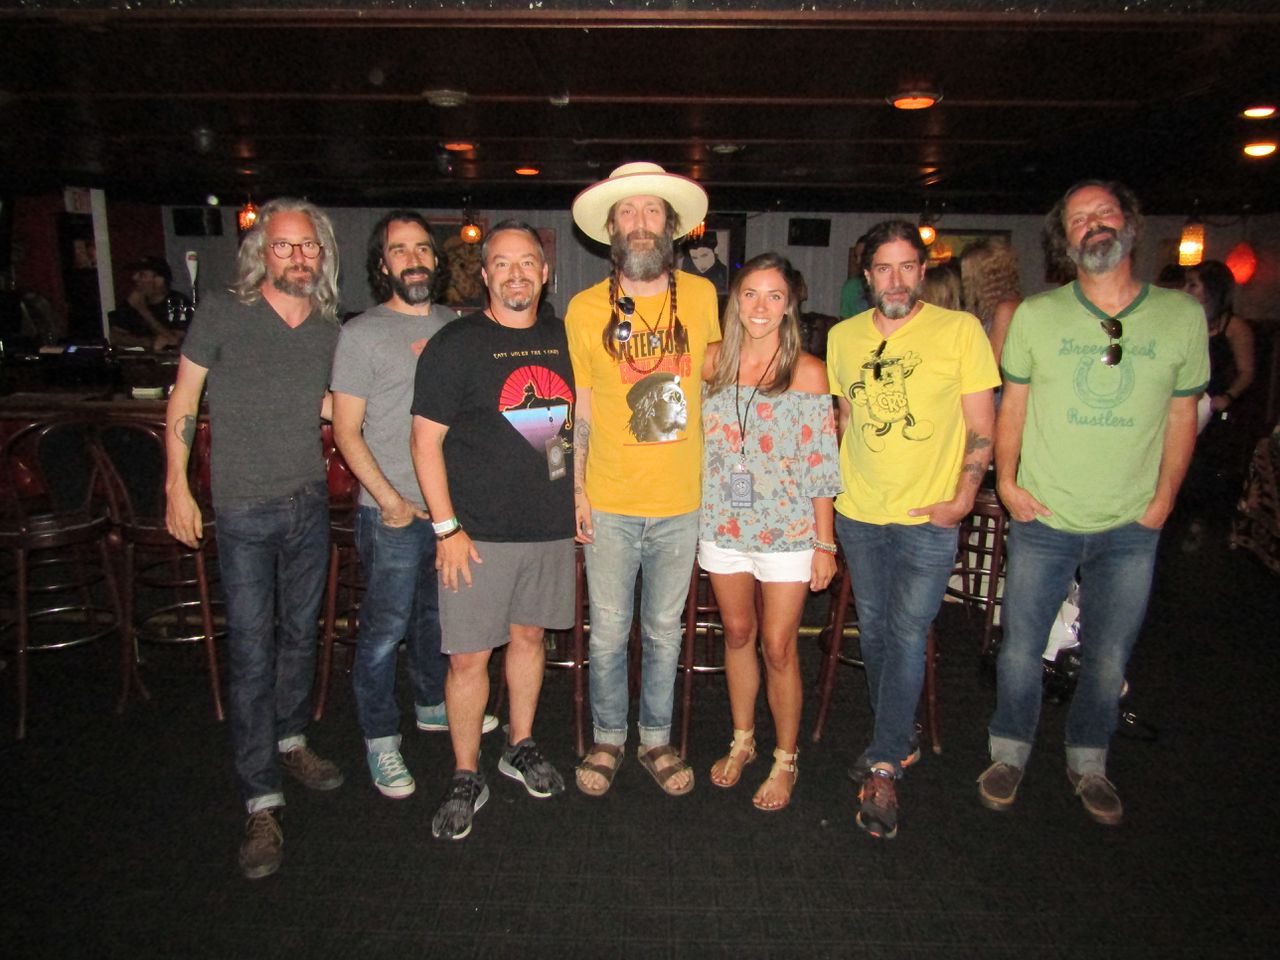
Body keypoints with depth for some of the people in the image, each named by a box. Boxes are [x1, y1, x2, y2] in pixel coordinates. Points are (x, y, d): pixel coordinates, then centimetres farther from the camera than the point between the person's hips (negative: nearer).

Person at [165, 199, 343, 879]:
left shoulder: (329, 331, 6)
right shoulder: (220, 317, -5)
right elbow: (182, 403, 1)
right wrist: (176, 487, -3)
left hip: (310, 504, 4)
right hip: (244, 511, -4)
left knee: (300, 635, 16)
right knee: (252, 651, -3)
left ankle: (289, 741, 37)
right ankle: (262, 803, 7)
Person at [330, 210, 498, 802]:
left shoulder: (454, 325, 10)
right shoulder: (362, 333, -6)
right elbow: (347, 431, -7)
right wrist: (389, 498, -14)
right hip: (393, 513, -5)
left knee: (438, 613, 20)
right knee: (385, 627, 3)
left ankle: (433, 705, 40)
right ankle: (380, 739, 21)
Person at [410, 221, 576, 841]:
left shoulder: (562, 337, 8)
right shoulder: (455, 345, -7)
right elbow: (426, 441, -8)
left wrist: (577, 489, 11)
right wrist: (447, 528, -12)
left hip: (551, 523, 5)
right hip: (479, 531, -4)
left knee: (529, 635, 17)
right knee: (469, 655, 1)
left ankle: (520, 748, 36)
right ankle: (465, 778, 19)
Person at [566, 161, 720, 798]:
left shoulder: (700, 296, 1)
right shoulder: (585, 308, -2)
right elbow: (579, 409, 3)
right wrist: (576, 489, -2)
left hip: (681, 502, 1)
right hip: (610, 503, -1)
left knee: (665, 631, 14)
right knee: (608, 632, 10)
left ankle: (657, 737, 34)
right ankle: (608, 737, 32)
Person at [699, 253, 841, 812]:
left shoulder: (808, 372, -7)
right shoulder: (711, 361, 1)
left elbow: (821, 464, -6)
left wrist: (825, 542, -6)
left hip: (788, 528, -3)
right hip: (723, 523, 3)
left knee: (778, 646, 3)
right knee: (737, 633, 16)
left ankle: (785, 760, 24)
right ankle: (742, 740, 36)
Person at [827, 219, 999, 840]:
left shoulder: (960, 330, -5)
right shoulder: (842, 337, 6)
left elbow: (981, 429, -3)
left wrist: (962, 500, -11)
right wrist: (831, 484, 9)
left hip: (928, 516, -4)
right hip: (858, 512, 4)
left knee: (908, 636, -2)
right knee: (874, 631, 14)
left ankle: (883, 766, 10)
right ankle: (899, 741, 33)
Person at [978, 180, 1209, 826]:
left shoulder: (1181, 316, -1)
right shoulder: (1035, 314, -3)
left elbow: (1182, 415, 6)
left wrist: (1162, 502, 2)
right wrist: (1006, 482, -3)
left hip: (1130, 529, 1)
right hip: (1042, 519, -1)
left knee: (1108, 658, 13)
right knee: (1020, 648, 8)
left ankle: (1087, 763, 37)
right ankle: (1010, 754, 32)